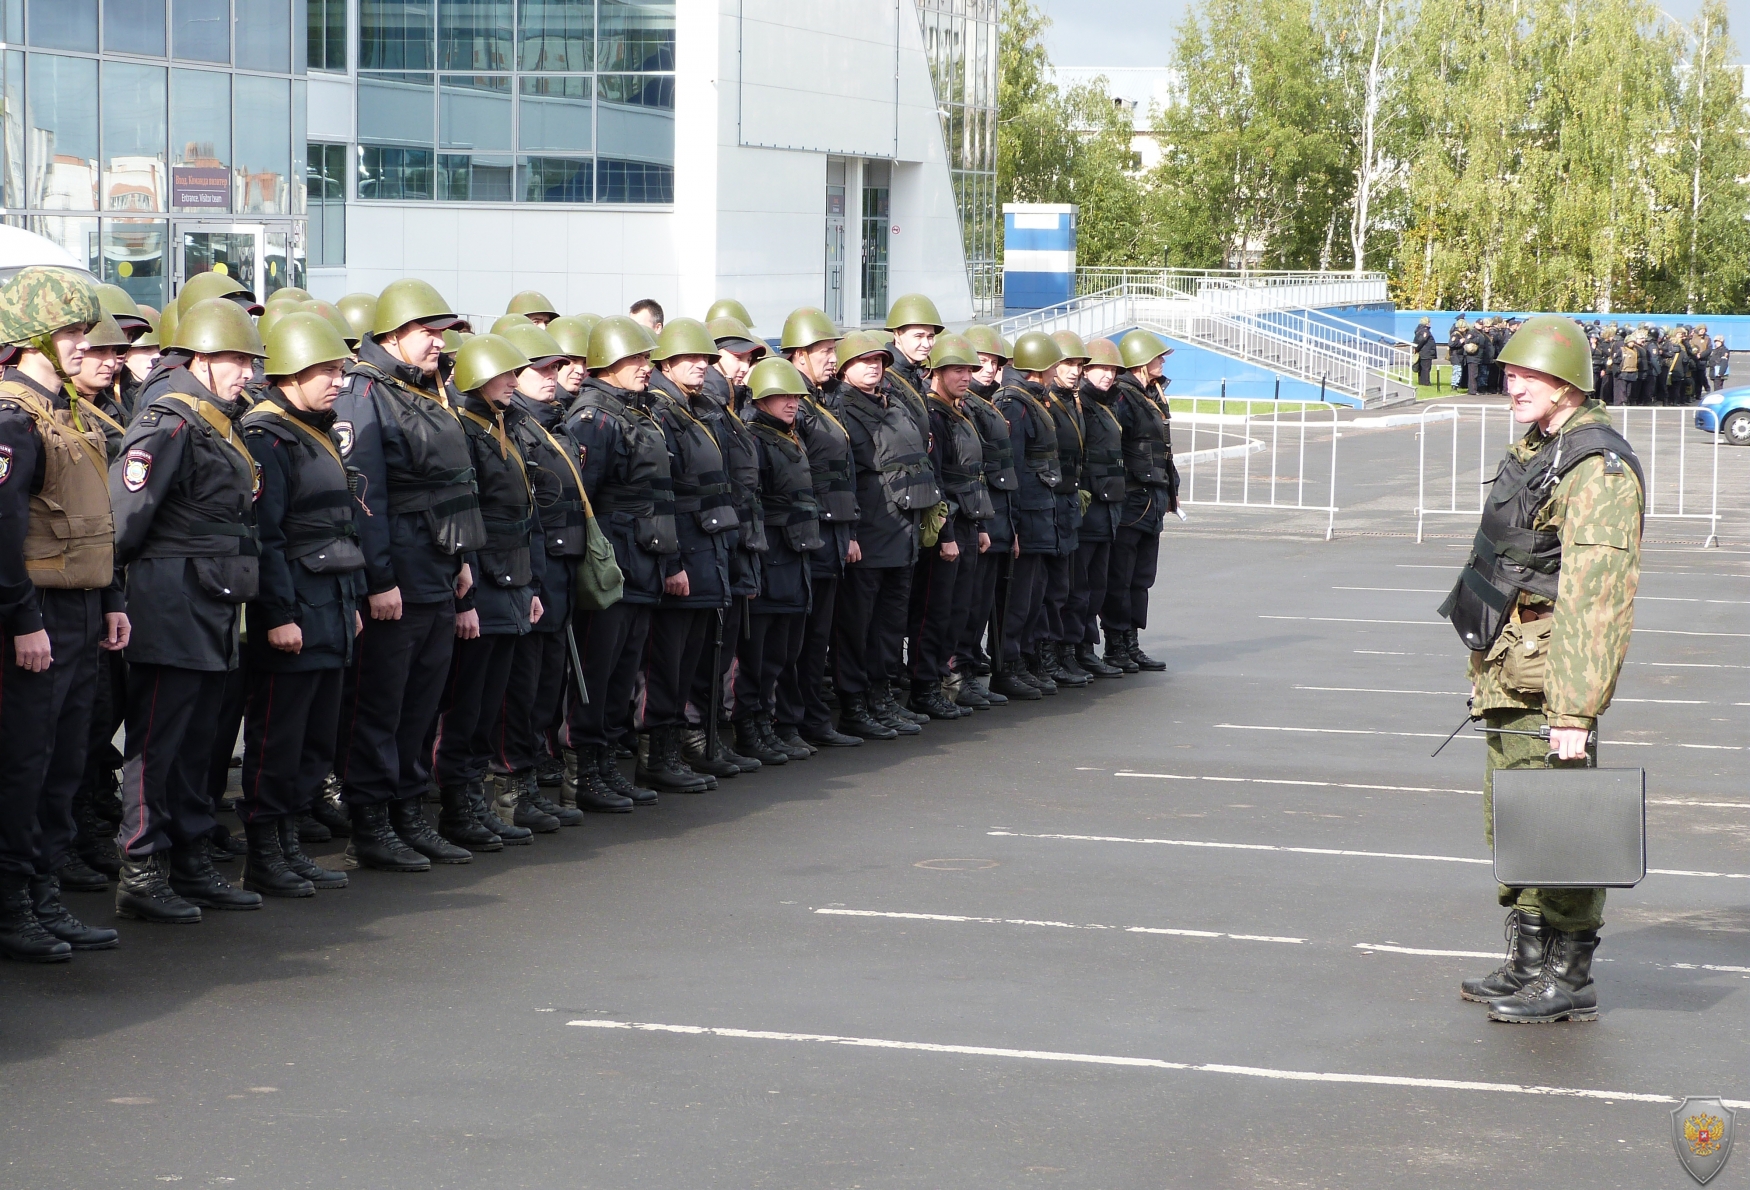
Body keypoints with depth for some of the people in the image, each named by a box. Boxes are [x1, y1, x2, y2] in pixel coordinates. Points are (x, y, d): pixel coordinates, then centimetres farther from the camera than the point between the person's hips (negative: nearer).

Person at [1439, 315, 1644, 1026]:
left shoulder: (1597, 466, -17)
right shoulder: (1534, 451, 16)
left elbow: (1595, 598, -24)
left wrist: (1575, 709, -28)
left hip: (1547, 677, -10)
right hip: (1508, 670, 10)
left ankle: (1569, 981, 3)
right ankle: (1528, 966, 25)